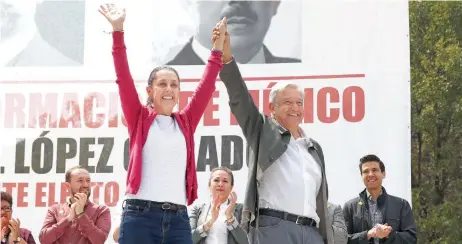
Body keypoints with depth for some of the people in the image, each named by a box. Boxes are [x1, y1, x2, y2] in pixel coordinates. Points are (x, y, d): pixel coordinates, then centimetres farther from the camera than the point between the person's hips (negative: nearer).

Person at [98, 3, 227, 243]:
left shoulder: (185, 122, 15)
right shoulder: (139, 118, 8)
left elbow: (206, 87, 14)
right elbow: (124, 79, 1)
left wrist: (218, 47, 11)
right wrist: (118, 31, -4)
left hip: (178, 218, 3)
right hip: (140, 215, -3)